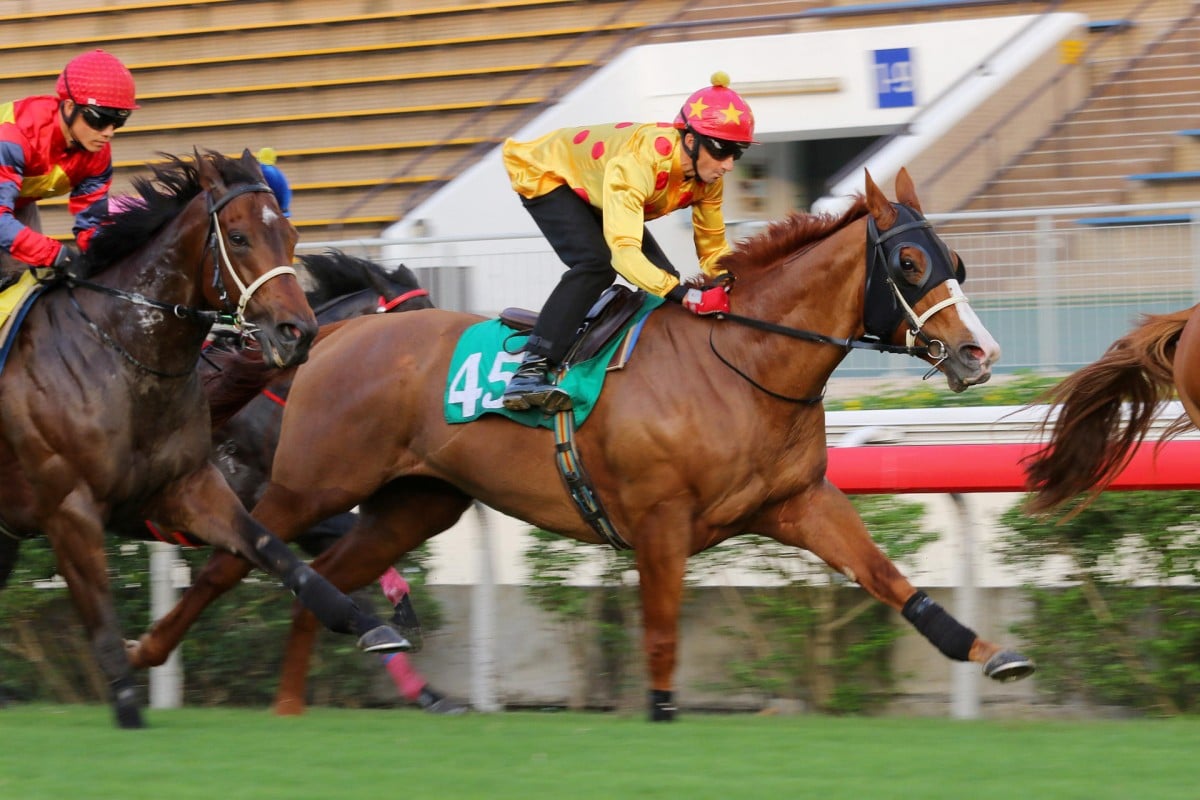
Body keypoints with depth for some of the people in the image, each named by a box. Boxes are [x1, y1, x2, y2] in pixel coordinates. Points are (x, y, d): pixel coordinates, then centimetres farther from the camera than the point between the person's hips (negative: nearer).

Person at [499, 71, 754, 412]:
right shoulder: (636, 163, -43)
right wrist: (687, 297, -59)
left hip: (592, 190, 8)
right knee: (596, 264, -30)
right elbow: (623, 252, -51)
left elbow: (713, 248, -6)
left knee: (664, 279, -5)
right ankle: (530, 371, -34)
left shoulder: (708, 179, -19)